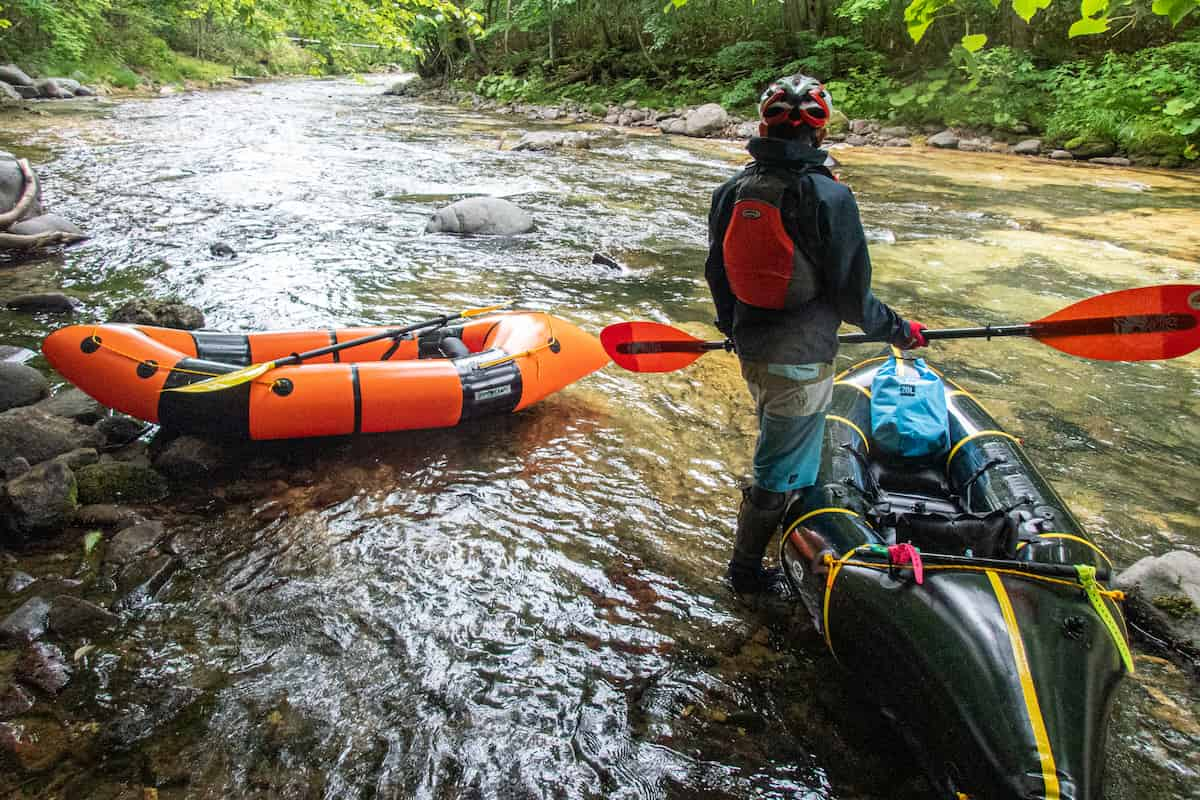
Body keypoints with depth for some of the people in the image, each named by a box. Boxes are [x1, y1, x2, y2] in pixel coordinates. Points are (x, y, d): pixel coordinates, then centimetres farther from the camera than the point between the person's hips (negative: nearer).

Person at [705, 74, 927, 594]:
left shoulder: (731, 191, -2)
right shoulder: (828, 197, -20)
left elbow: (717, 272, 8)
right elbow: (851, 296, -16)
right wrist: (899, 332, 2)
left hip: (751, 354, 7)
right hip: (800, 362, -7)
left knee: (780, 447, 29)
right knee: (781, 470, 10)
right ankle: (746, 569, 25)